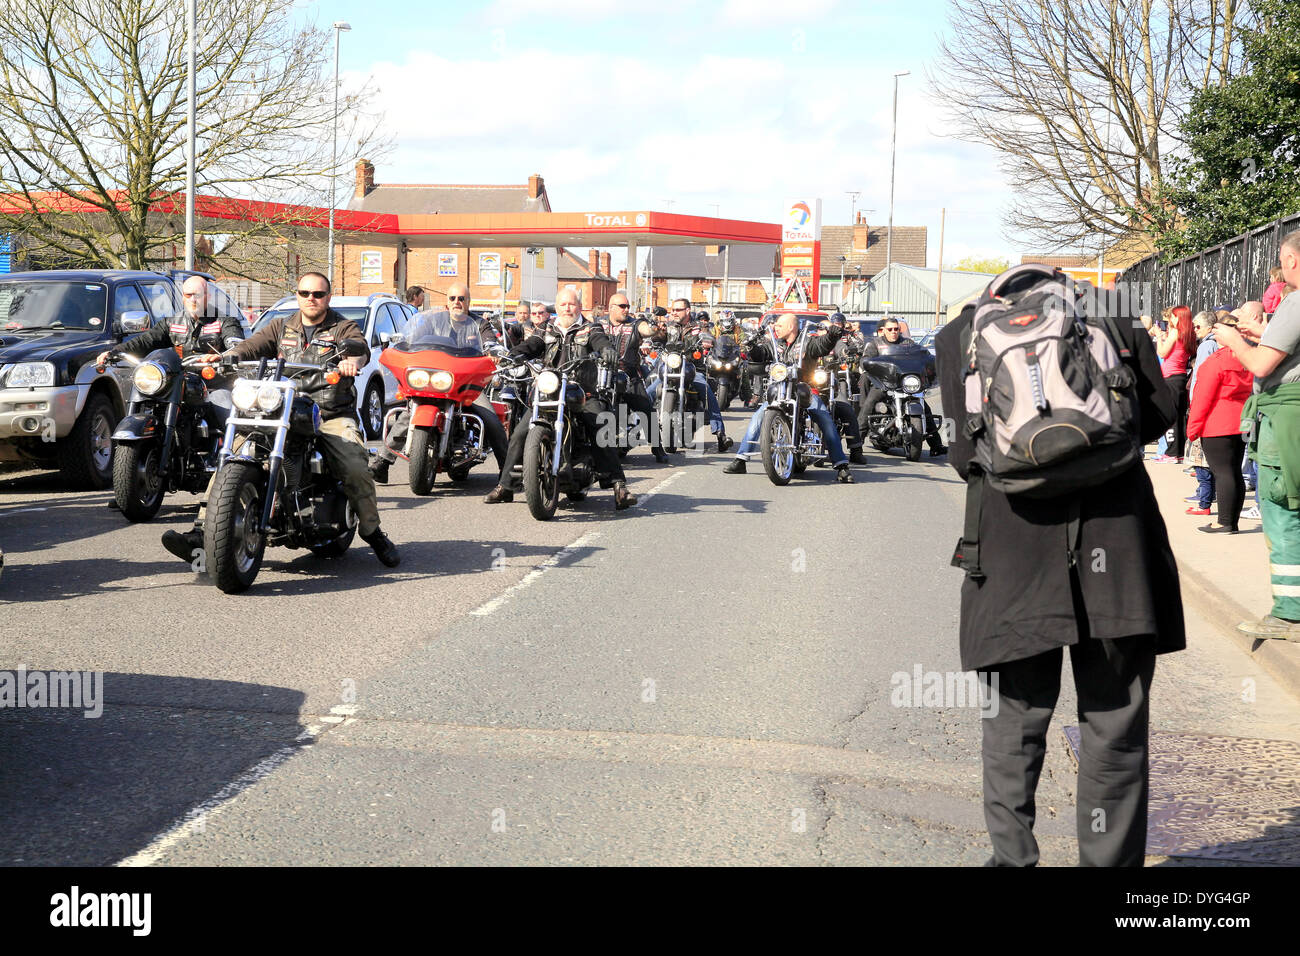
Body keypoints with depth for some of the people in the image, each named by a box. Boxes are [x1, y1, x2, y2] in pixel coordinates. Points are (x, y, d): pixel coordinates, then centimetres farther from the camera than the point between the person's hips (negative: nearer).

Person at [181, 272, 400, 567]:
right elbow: (253, 346, 5)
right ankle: (202, 532, -18)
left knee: (355, 469, -26)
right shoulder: (281, 328, 19)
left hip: (332, 415, -3)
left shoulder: (344, 328, 9)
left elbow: (359, 345, -13)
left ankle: (373, 533, -3)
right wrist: (224, 356, -17)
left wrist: (352, 360, -38)